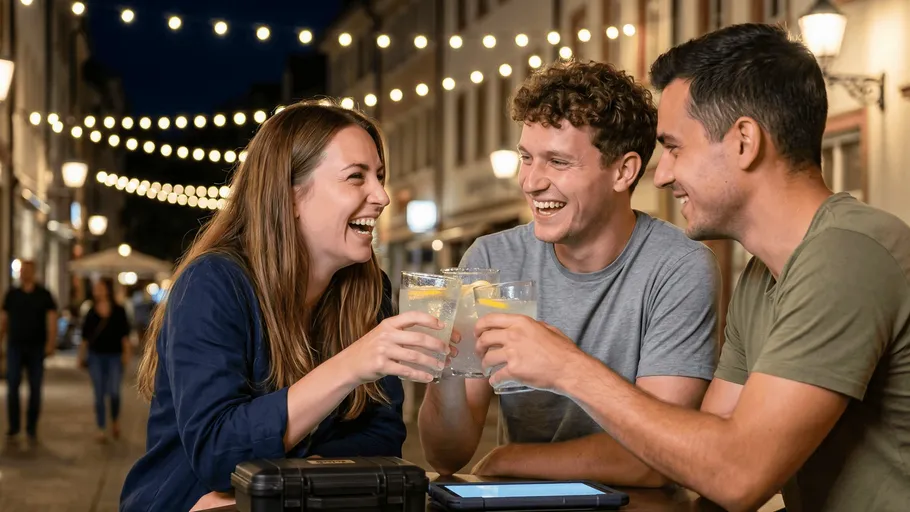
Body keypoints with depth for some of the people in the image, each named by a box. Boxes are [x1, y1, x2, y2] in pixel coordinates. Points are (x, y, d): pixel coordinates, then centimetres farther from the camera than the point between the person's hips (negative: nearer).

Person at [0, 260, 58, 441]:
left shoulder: (44, 295, 1)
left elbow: (52, 319, -4)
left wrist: (51, 343, -15)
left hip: (36, 347, -1)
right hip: (15, 346, 1)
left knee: (35, 388, 2)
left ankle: (32, 427, 10)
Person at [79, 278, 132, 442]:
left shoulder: (119, 311, 1)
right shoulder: (91, 313, 7)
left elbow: (125, 335, 0)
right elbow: (85, 336, 11)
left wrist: (126, 354, -5)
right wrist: (82, 355, 9)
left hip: (114, 356, -2)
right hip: (96, 356, 2)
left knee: (114, 392, -8)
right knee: (99, 394, 1)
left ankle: (115, 420, 20)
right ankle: (101, 429, 7)